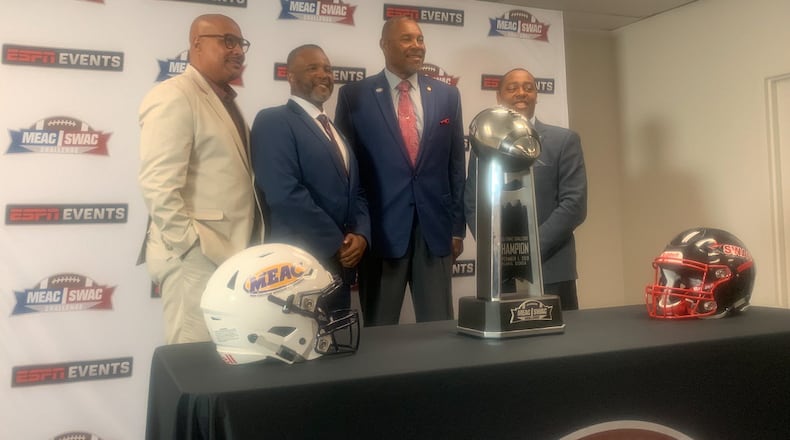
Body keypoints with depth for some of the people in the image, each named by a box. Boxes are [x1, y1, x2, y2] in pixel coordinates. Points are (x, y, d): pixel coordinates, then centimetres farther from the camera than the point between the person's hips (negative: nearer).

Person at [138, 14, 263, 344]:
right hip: (197, 258, -9)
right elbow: (158, 187, -20)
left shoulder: (225, 102, 18)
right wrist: (194, 248, -20)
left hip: (230, 255, 9)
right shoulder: (174, 97, -11)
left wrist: (244, 250, 13)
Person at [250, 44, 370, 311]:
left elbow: (355, 192, 15)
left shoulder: (334, 130, 18)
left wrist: (360, 235, -4)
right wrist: (337, 244, -14)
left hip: (341, 264, 8)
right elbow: (286, 194, -19)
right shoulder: (273, 121, -8)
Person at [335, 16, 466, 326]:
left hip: (435, 227, 3)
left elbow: (456, 165, 10)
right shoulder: (354, 95, 1)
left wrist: (457, 226, 7)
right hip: (381, 228, -2)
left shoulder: (447, 95, 9)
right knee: (379, 331, 8)